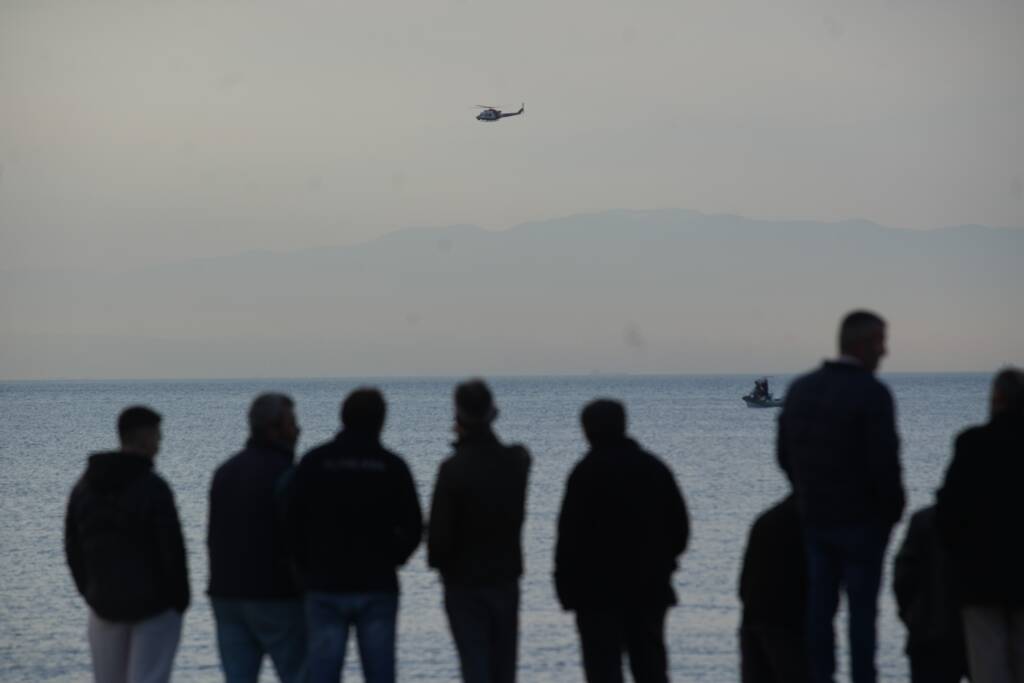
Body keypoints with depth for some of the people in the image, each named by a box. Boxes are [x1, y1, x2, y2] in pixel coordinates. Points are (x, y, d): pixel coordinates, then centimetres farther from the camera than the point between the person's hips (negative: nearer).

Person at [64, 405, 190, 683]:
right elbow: (172, 548, -16)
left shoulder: (85, 486, 4)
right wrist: (180, 600, -3)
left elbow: (73, 549, 9)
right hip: (155, 605, -5)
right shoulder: (153, 487, -15)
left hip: (105, 606, 5)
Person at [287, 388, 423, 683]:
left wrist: (308, 569, 11)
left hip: (325, 586, 0)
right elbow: (412, 528, -1)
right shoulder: (392, 465, 0)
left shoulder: (314, 462, 0)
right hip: (377, 587, 0)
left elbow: (293, 521, -3)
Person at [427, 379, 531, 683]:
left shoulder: (453, 469, -18)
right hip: (506, 579, 5)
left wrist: (438, 560, 5)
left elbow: (440, 532, -17)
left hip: (464, 583, -5)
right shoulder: (516, 462, -2)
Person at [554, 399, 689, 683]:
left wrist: (565, 586, -6)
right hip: (650, 588, 5)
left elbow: (570, 534, -13)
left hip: (599, 590, -5)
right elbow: (680, 528, 12)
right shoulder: (655, 468, 8)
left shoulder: (586, 472, -11)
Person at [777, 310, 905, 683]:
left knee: (820, 605, 9)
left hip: (815, 516, 6)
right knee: (862, 607, -1)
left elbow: (785, 453, 12)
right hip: (863, 519, -6)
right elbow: (884, 461, -18)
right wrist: (893, 509, -4)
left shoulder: (800, 389, 7)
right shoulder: (872, 393, -16)